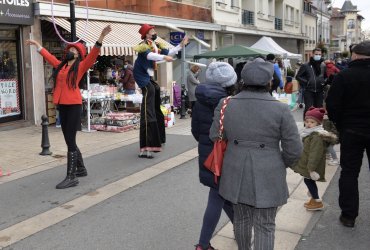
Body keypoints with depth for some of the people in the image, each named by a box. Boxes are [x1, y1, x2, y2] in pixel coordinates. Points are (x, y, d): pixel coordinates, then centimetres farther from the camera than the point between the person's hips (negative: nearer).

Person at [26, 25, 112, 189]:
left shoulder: (81, 66, -1)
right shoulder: (60, 65, 16)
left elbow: (93, 54, -14)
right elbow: (48, 56, 32)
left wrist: (101, 37, -26)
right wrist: (36, 44, 44)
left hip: (74, 106, -7)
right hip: (62, 106, 7)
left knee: (70, 141, -8)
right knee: (69, 141, 13)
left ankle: (71, 177, -5)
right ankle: (81, 169, 28)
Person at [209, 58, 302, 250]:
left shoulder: (226, 105, -5)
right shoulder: (280, 109, -12)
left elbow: (214, 138, 2)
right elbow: (294, 149, -8)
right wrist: (278, 165, 10)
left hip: (236, 174, 3)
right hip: (267, 177, -3)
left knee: (241, 219, 21)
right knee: (265, 226, 9)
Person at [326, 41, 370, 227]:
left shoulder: (343, 76, -12)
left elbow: (332, 105, -12)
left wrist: (340, 124, 3)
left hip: (351, 131, -2)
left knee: (349, 172, 7)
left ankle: (349, 215, 12)